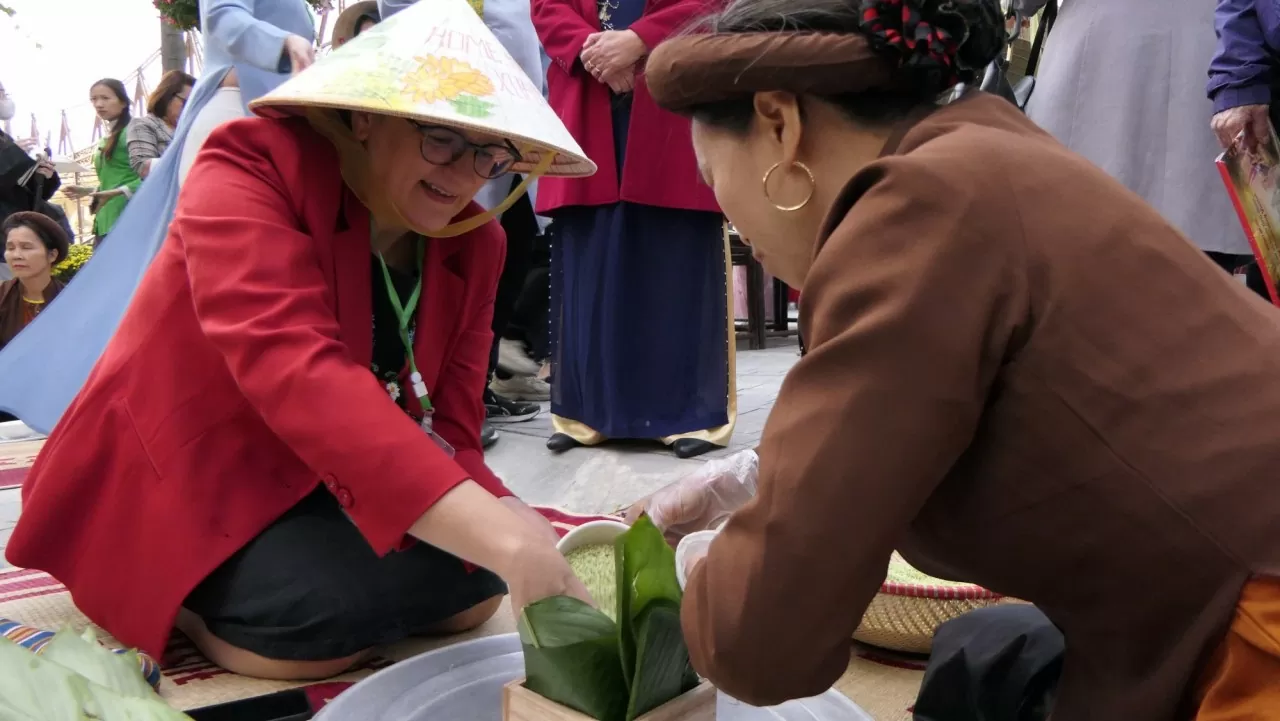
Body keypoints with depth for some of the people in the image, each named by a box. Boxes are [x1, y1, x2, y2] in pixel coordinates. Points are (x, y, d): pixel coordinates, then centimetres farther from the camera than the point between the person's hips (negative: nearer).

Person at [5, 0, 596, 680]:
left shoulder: (475, 242, -4)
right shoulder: (249, 171, -23)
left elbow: (449, 426, -6)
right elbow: (295, 371, -42)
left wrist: (502, 523, -31)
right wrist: (497, 530, -52)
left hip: (323, 483, 7)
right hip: (184, 475, -7)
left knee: (473, 581, -8)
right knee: (328, 613, -30)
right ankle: (161, 590, 2)